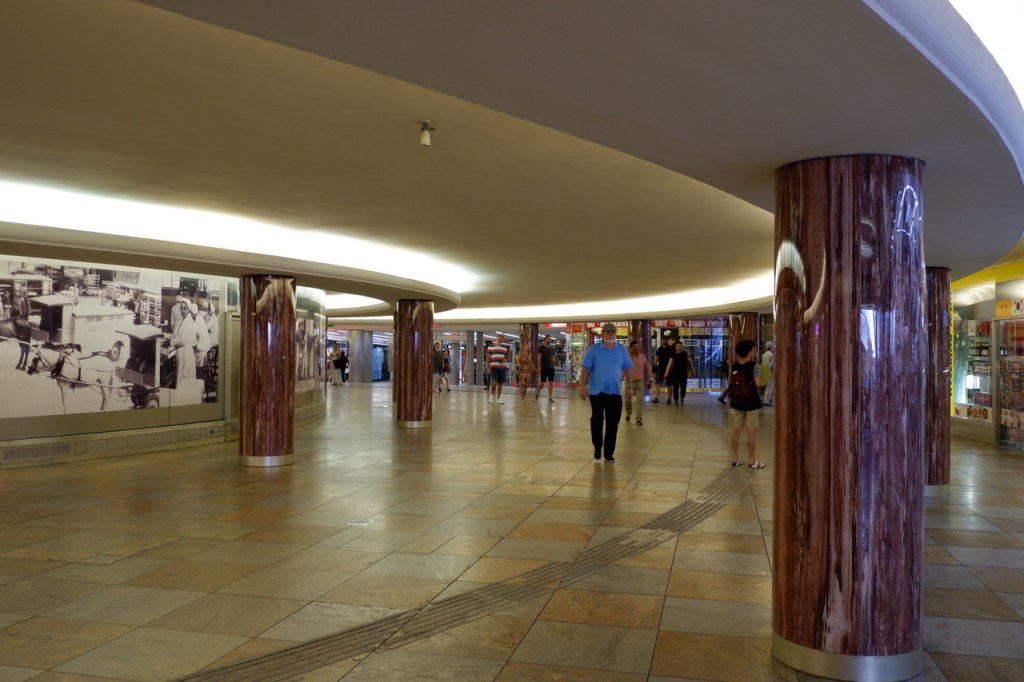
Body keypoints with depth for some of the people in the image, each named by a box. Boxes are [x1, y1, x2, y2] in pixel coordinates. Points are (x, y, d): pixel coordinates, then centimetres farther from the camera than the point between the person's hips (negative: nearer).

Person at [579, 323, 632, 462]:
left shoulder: (622, 350, 6)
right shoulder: (594, 349, -2)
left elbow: (627, 370, 9)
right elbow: (585, 369, -4)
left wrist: (630, 387, 4)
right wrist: (583, 386, -11)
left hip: (615, 392, 2)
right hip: (597, 392, -2)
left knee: (612, 424, 4)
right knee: (596, 420, -2)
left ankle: (609, 453, 14)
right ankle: (597, 447, 20)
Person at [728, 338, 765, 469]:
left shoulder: (735, 365, 4)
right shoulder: (753, 366, -14)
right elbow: (758, 384, -19)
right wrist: (760, 376, 0)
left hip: (737, 400, 6)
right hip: (751, 401, -6)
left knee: (736, 429, 9)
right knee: (751, 430, 1)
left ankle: (735, 458, 16)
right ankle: (751, 460, 5)